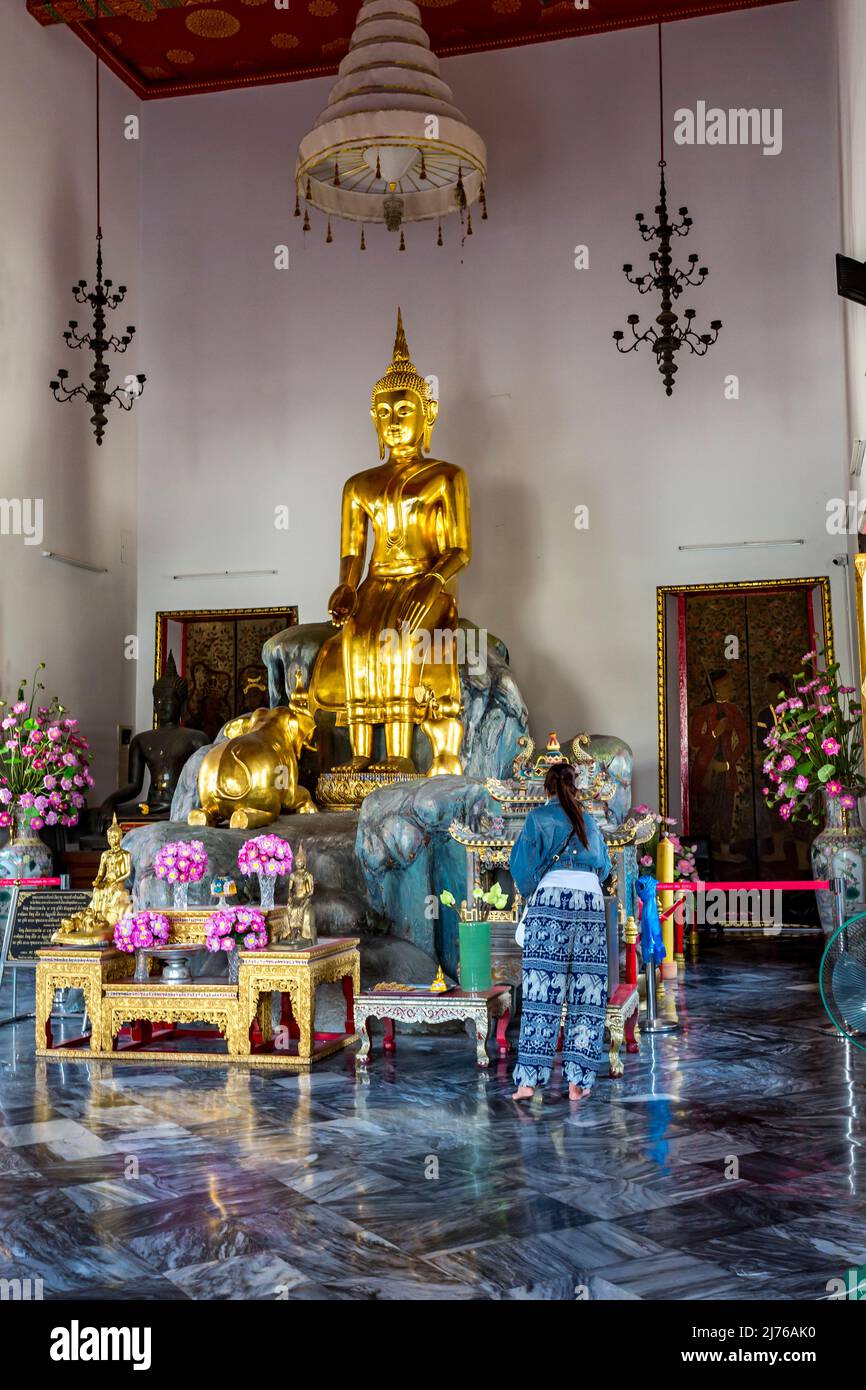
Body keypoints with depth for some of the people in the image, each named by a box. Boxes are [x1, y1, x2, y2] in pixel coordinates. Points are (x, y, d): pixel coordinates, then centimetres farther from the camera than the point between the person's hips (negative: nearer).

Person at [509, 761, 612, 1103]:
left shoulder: (539, 816, 8)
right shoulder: (589, 821, 20)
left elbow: (522, 863, 1)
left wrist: (531, 894, 18)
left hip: (551, 898, -3)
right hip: (591, 901, 3)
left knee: (542, 990, -5)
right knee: (585, 994, 3)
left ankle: (529, 1078, -10)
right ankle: (577, 1081, 0)